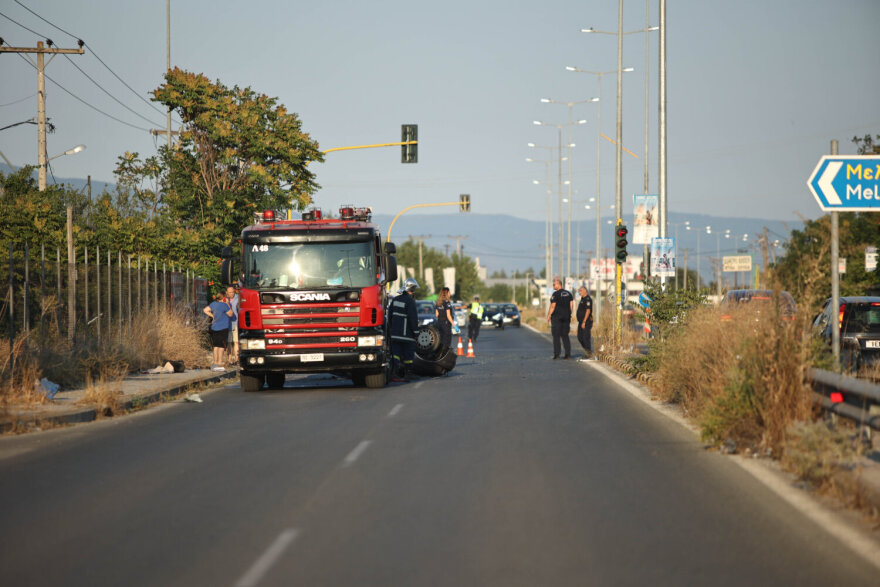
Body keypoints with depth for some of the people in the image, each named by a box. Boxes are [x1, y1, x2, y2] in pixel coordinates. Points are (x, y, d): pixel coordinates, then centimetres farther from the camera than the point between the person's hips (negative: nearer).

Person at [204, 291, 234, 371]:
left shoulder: (213, 304, 7)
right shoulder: (224, 305, -14)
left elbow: (205, 310, 18)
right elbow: (230, 314, -5)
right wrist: (228, 305, 0)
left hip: (214, 328, 7)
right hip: (223, 328, -7)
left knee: (216, 346, 13)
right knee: (221, 347, -4)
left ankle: (215, 363, 15)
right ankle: (219, 364, -7)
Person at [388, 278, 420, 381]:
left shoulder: (395, 299, 9)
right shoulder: (410, 301, -13)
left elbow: (390, 316, 17)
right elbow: (413, 318, -16)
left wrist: (390, 329, 24)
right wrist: (415, 330, -7)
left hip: (395, 333, 6)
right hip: (406, 333, -6)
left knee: (396, 353, 3)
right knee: (408, 353, 6)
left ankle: (394, 373, -7)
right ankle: (408, 373, 12)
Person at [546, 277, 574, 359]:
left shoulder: (555, 294, -11)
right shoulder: (568, 293, 9)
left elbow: (552, 306, -14)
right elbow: (571, 305, 9)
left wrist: (549, 315, -5)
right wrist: (569, 315, 17)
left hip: (556, 316, -6)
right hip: (566, 317, 6)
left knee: (556, 336, -1)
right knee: (565, 335, 9)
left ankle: (556, 354, -5)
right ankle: (568, 354, 2)